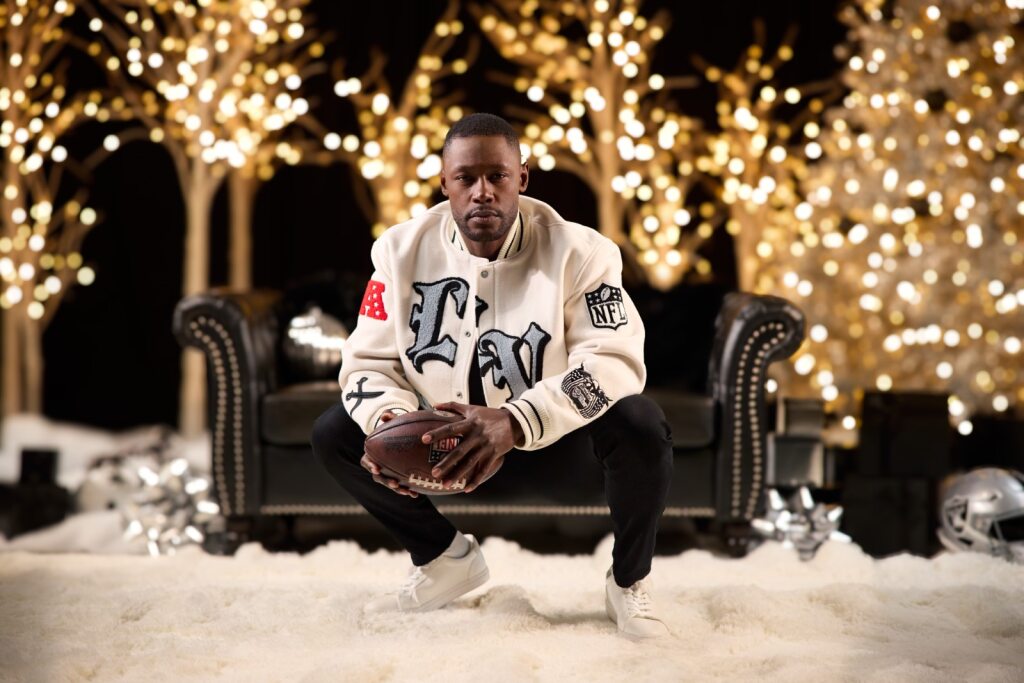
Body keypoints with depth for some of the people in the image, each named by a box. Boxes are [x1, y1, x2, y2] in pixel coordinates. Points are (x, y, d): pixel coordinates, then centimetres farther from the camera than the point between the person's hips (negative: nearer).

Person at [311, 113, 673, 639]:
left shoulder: (577, 251, -22)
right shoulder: (404, 249, -12)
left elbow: (615, 359, -30)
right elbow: (370, 359, -8)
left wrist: (514, 422, -46)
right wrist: (391, 422, -33)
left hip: (556, 434, -3)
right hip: (450, 431, 4)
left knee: (640, 426, -34)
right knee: (333, 435, -12)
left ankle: (629, 581, -5)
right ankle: (446, 559, 11)